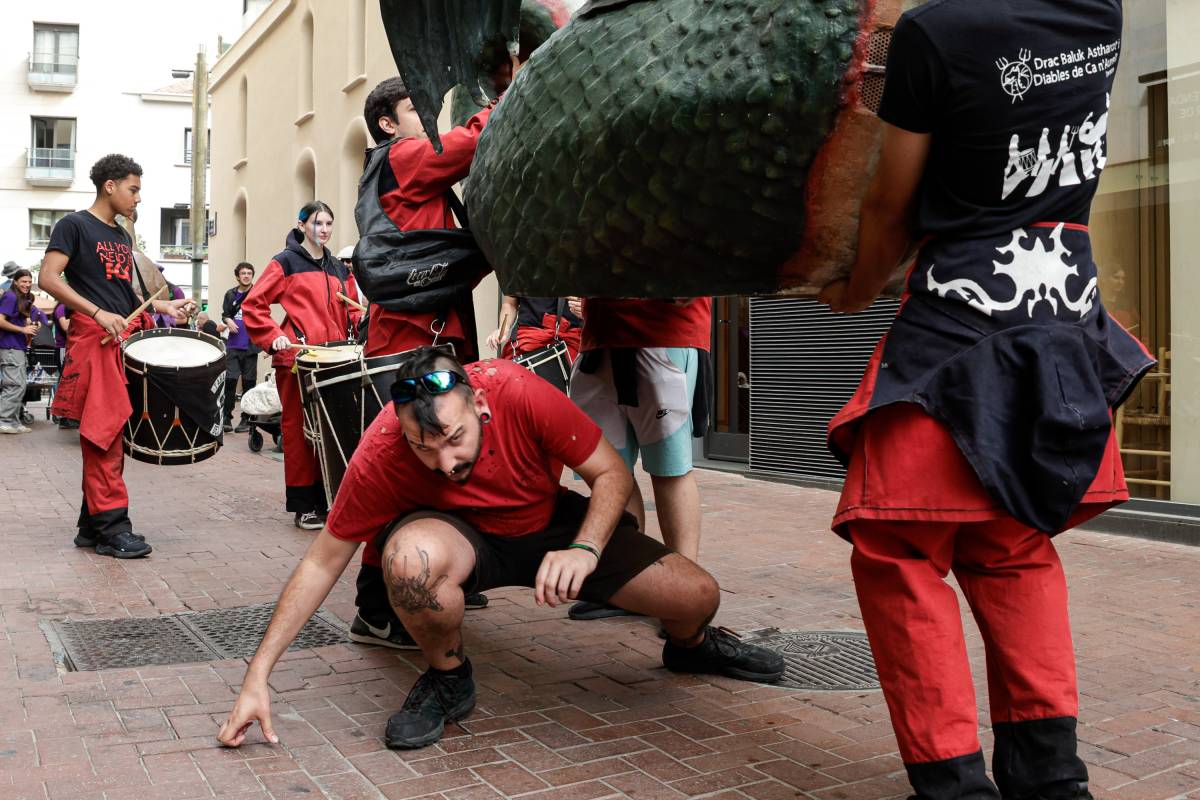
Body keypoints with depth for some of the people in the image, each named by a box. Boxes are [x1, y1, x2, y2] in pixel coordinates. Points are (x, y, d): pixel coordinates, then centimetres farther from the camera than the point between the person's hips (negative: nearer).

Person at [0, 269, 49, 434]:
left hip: (18, 347, 10)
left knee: (17, 386, 11)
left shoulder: (23, 300, 17)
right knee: (16, 385, -11)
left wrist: (31, 328, 7)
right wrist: (23, 329, -16)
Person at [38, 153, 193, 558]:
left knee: (111, 435, 8)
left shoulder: (122, 237, 21)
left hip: (126, 341, 8)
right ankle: (111, 526, -8)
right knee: (103, 434, -10)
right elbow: (48, 278, -12)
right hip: (94, 342, -8)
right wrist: (99, 314, -19)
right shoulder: (74, 225, -2)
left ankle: (91, 525, 15)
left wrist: (162, 306, 12)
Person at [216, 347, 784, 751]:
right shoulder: (379, 456, -30)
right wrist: (258, 676, -20)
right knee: (412, 557, -40)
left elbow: (611, 474, -18)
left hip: (549, 521, 2)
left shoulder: (519, 392, -31)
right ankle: (448, 680, -7)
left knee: (698, 596, -11)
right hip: (460, 532, -1)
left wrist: (585, 550, -36)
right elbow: (323, 562, -18)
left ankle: (689, 644, 30)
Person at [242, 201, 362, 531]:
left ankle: (328, 498, 13)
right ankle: (304, 506, 4)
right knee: (299, 430, -2)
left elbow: (350, 309, 22)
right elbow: (252, 305, 0)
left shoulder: (339, 270, 19)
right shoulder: (285, 262, 3)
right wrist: (274, 336, -12)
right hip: (296, 358, -5)